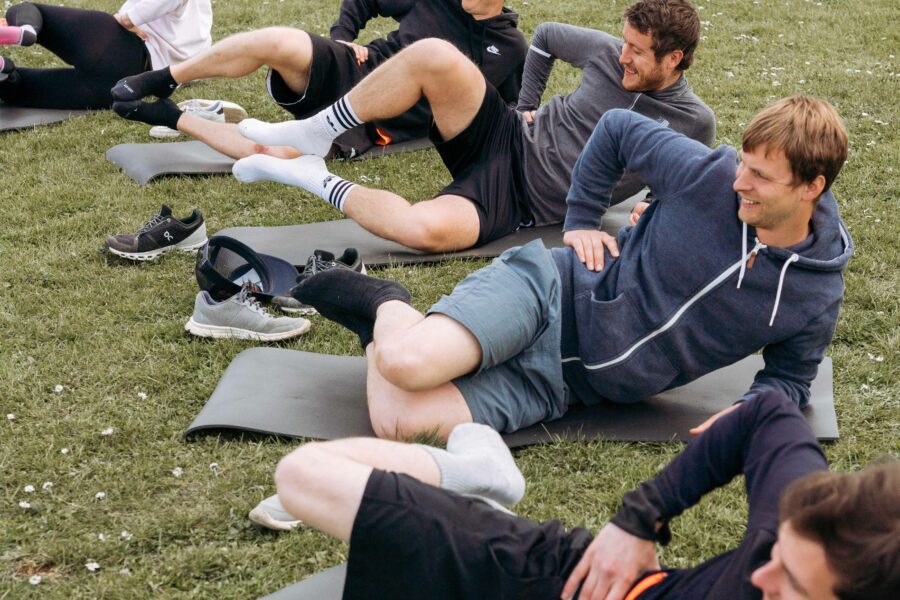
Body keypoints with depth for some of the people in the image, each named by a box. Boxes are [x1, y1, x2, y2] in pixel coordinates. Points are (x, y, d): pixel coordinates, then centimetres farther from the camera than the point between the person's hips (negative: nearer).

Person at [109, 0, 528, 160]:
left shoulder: (510, 50, 6)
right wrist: (340, 37, 5)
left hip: (369, 125, -2)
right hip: (350, 69, 2)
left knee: (273, 155, -32)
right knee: (280, 42, -34)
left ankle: (170, 118, -10)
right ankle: (159, 83, -17)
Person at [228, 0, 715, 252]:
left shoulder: (692, 124, -7)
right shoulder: (610, 54, 2)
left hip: (521, 199, -4)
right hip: (507, 138, 4)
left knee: (427, 228, -38)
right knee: (434, 55, -27)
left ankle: (319, 183, -11)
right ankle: (314, 136, -10)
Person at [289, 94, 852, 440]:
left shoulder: (816, 297, -5)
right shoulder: (711, 173, -8)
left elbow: (790, 378, 10)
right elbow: (617, 128, 8)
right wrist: (581, 222, 5)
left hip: (563, 382, 1)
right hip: (555, 290, -1)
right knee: (405, 364, -30)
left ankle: (390, 320, 8)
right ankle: (386, 307, 7)